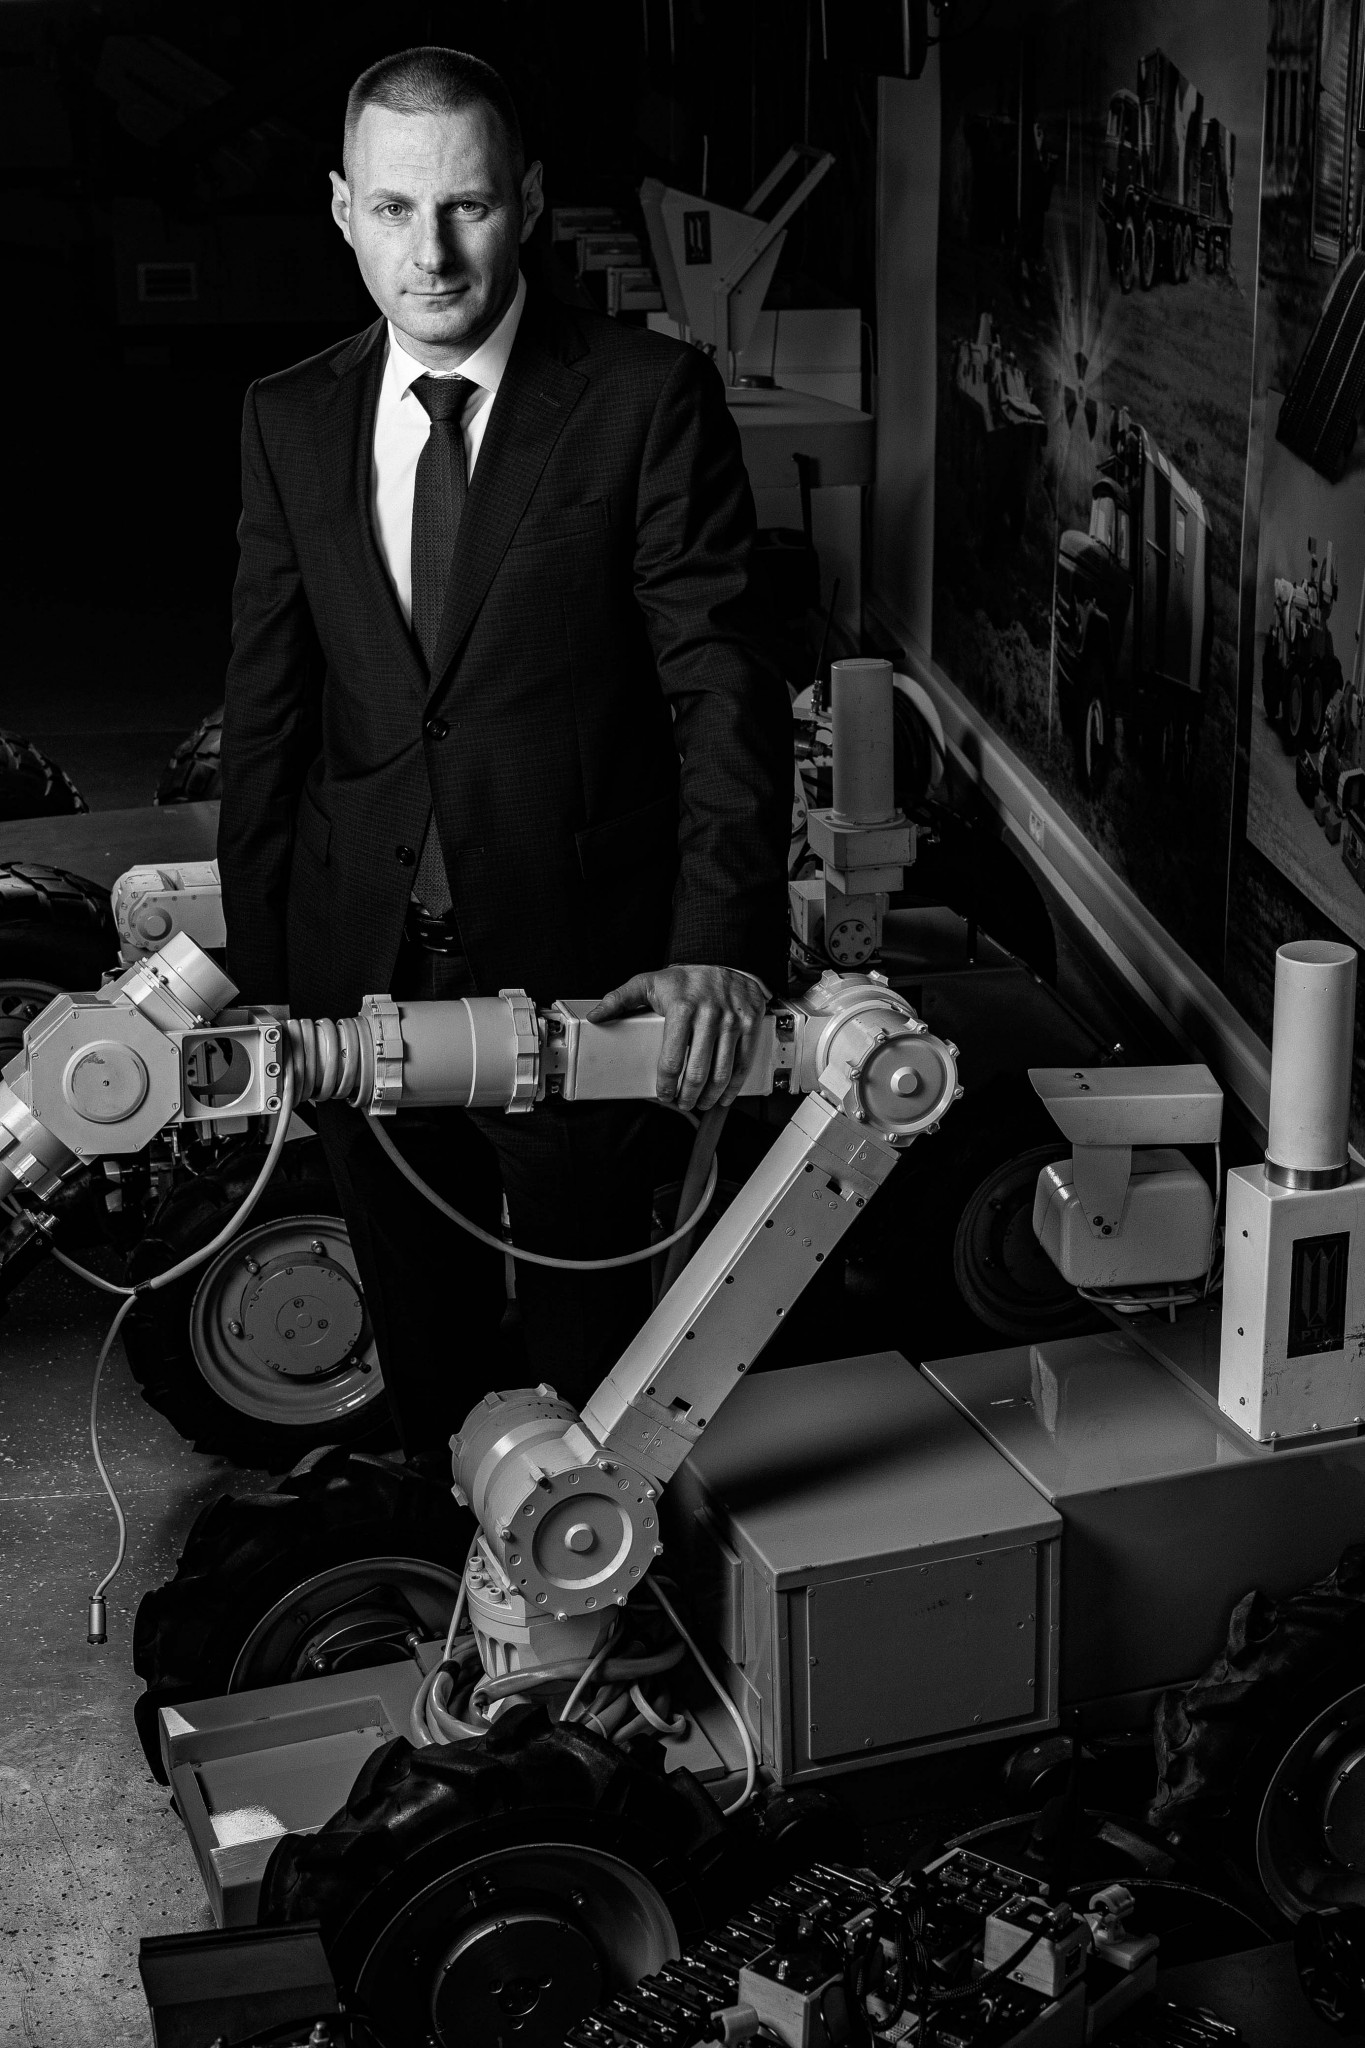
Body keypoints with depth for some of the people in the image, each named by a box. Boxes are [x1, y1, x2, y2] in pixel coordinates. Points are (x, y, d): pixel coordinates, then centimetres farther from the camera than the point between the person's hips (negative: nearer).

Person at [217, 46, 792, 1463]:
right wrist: (255, 976, 4)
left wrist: (721, 945, -25)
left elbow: (723, 683, -13)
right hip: (356, 971, 4)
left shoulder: (647, 400, -8)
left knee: (593, 1339, 13)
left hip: (579, 970, -3)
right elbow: (263, 718, 6)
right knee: (419, 1331, 19)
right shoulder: (290, 422, 4)